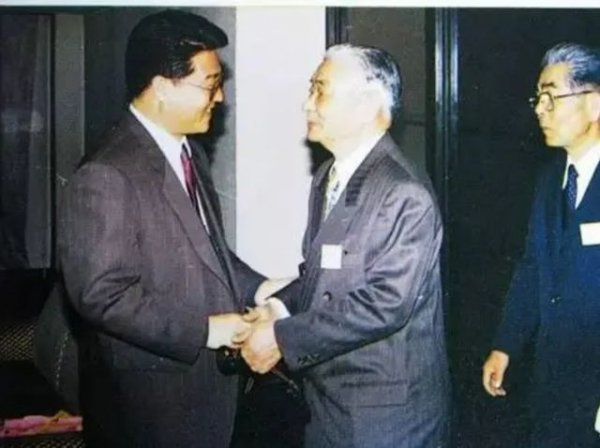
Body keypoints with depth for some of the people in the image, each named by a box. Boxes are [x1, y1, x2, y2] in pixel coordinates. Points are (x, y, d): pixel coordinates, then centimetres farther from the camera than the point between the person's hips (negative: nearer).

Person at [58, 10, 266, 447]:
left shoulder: (190, 154, 10)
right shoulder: (106, 177, -21)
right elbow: (102, 294, -24)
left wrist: (257, 290, 3)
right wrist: (202, 330, -21)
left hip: (204, 378, 8)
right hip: (150, 396, -8)